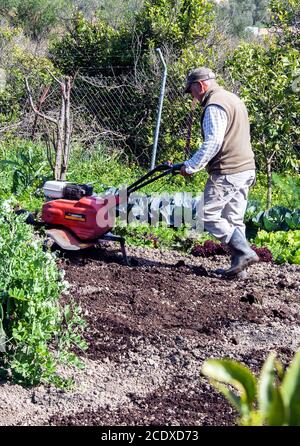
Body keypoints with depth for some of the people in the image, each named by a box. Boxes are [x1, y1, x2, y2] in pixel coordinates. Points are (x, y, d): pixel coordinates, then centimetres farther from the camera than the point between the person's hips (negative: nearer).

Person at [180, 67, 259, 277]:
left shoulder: (215, 105, -12)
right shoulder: (234, 99, 20)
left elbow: (212, 143, -21)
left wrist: (191, 166, -13)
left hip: (227, 173, -10)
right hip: (246, 168, 10)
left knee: (209, 215, -4)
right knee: (234, 219, 11)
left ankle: (244, 252, -9)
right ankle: (239, 266, 11)